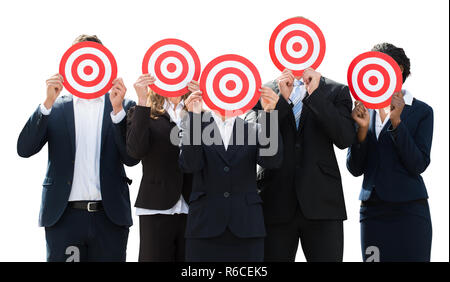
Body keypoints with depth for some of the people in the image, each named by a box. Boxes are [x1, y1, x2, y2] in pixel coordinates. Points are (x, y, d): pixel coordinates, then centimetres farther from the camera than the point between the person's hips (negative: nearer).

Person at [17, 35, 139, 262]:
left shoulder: (123, 107, 8)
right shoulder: (56, 108, 9)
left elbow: (131, 158, -2)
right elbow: (24, 149, -2)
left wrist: (117, 109, -13)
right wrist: (48, 103, -12)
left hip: (110, 217, 0)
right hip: (64, 217, 0)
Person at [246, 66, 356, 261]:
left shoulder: (336, 91, 8)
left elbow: (345, 139, -7)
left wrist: (315, 94, -10)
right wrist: (282, 99, -11)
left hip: (322, 202, -1)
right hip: (276, 206, 1)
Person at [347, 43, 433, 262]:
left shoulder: (421, 111, 0)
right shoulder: (366, 111, 10)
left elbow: (418, 165, -10)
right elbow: (355, 169, 5)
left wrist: (397, 121, -17)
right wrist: (362, 129, -10)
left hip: (408, 211, -3)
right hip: (372, 210, 3)